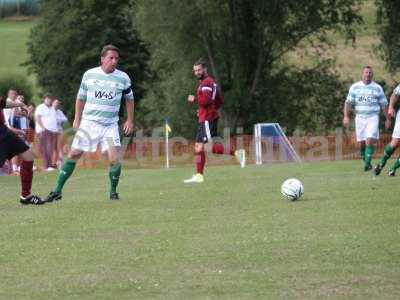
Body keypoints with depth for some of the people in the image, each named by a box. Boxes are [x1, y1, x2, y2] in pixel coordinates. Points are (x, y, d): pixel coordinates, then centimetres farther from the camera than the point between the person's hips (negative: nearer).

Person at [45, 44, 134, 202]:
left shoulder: (123, 78, 0)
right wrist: (77, 118, 10)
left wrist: (130, 120, 13)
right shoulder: (89, 75, 1)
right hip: (89, 122, 1)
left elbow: (129, 99, 15)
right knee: (73, 154, -4)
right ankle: (57, 191, 3)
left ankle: (113, 191, 8)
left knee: (114, 159, -14)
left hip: (110, 125, 0)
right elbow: (81, 97, 14)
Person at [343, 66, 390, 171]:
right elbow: (348, 102, 3)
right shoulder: (355, 87, 6)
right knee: (361, 143, 2)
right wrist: (346, 116, -8)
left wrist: (388, 119, 8)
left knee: (370, 141, -18)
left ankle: (368, 163, -18)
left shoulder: (377, 88, 4)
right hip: (360, 118, 2)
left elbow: (384, 104, 9)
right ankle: (366, 162, 18)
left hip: (373, 118, -2)